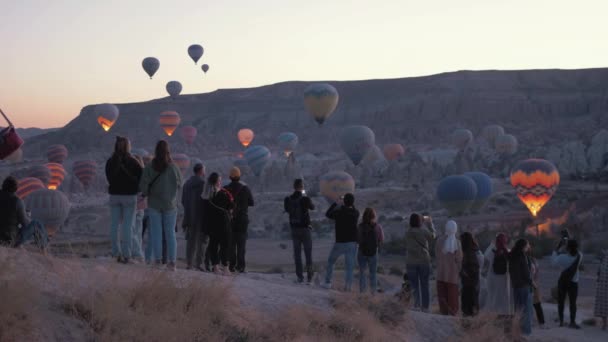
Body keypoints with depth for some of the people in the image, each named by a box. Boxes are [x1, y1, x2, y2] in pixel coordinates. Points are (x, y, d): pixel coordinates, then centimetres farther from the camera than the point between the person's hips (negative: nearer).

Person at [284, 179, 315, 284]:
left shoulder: (288, 200, -5)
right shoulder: (305, 199, -15)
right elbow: (312, 207, 5)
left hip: (294, 229, 3)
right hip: (305, 228, -3)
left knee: (297, 253, 9)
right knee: (308, 254, 4)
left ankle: (299, 276, 9)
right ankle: (309, 277, 2)